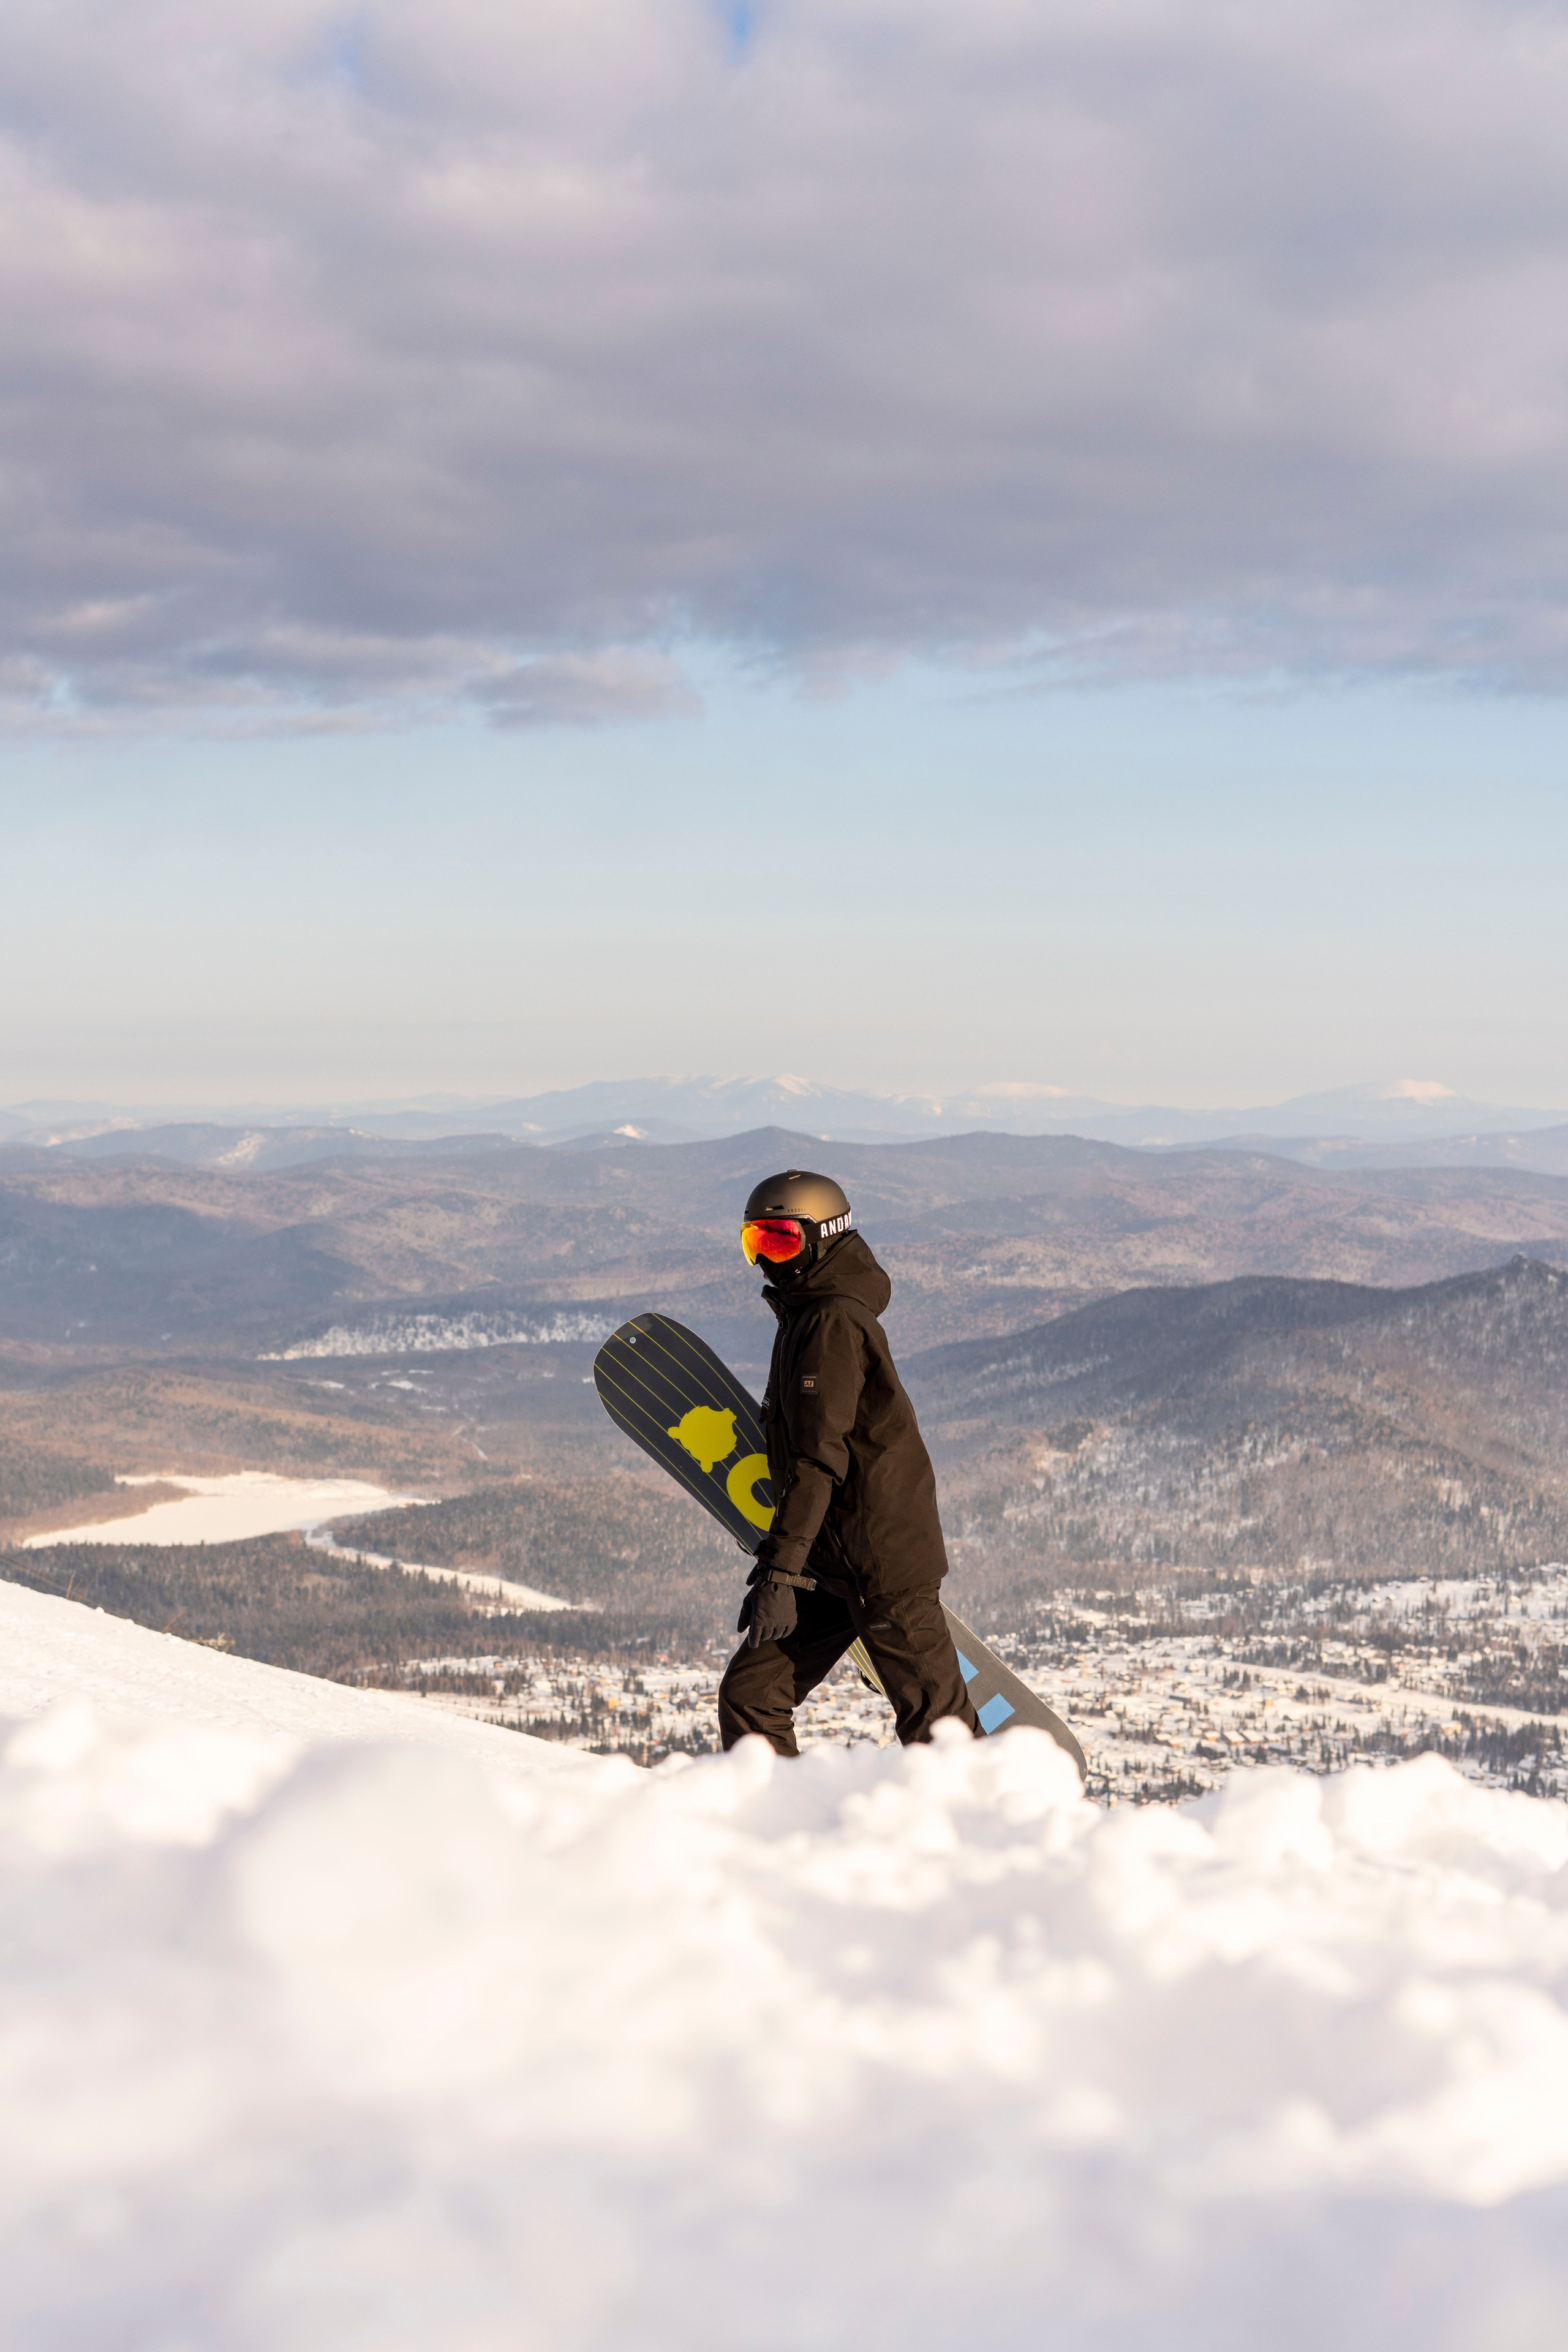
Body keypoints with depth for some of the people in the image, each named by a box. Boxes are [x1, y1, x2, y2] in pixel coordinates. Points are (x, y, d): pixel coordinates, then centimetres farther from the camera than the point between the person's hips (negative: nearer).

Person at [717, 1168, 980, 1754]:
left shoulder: (833, 1322, -15)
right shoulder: (806, 1315, 16)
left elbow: (819, 1458, -23)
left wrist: (779, 1571, -27)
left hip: (882, 1560, -10)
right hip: (832, 1563, 10)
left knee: (936, 1726, -5)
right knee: (748, 1697, 3)